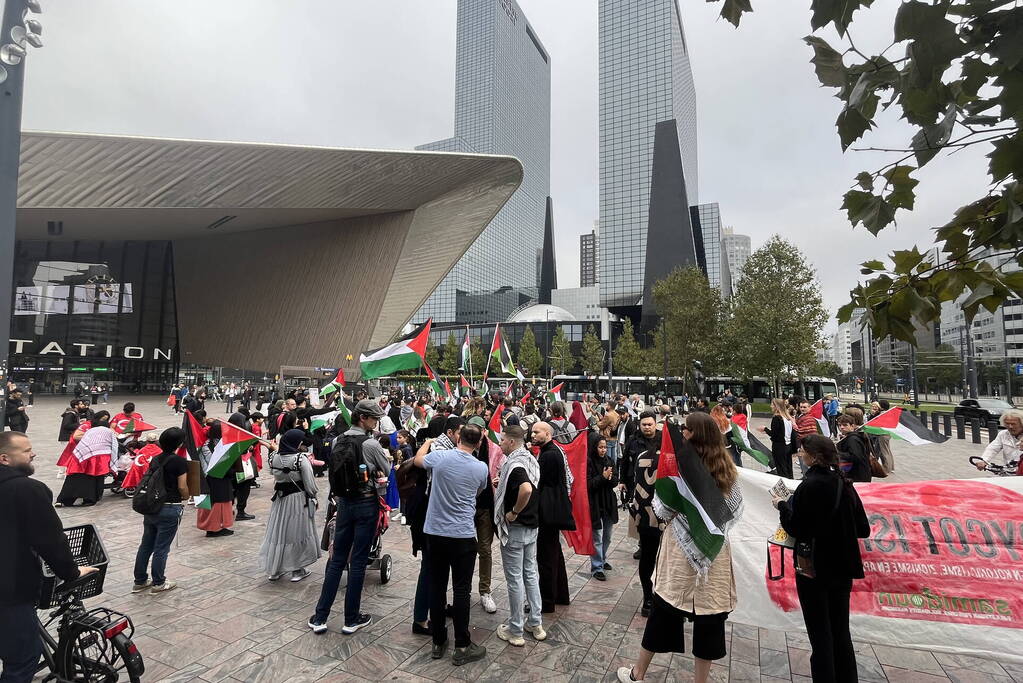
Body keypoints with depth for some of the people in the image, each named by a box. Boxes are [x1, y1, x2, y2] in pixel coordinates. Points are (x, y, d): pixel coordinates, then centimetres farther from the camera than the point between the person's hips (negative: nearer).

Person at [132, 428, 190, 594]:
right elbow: (182, 487, -13)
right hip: (169, 509, -7)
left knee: (146, 545, 17)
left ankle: (140, 581, 28)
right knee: (162, 548, 4)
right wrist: (186, 498, 7)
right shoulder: (180, 461, -15)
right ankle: (158, 583, 15)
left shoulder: (155, 459, 7)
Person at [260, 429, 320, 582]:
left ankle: (273, 569, 25)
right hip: (299, 499, -5)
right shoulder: (301, 459, -19)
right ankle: (297, 569, 18)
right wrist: (313, 496, 0)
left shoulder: (274, 457, -3)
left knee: (278, 531, 14)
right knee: (298, 533, 8)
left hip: (280, 498, 5)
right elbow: (309, 483, -14)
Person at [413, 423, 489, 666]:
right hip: (463, 535, -2)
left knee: (437, 587, 14)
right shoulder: (481, 468, -7)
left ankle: (438, 642, 26)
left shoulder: (439, 457, -8)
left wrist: (428, 440, 32)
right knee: (461, 590, 6)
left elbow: (417, 459, 15)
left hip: (435, 532, 2)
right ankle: (462, 647, 15)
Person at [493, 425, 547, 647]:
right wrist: (503, 482, 15)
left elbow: (526, 489, -40)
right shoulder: (530, 459, 6)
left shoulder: (514, 464, -22)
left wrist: (514, 512, -25)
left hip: (514, 528, -9)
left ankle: (515, 630, 17)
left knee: (515, 578, 4)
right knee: (530, 574, 18)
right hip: (532, 526, 9)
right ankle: (535, 623, 28)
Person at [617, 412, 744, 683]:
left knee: (665, 609, 10)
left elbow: (663, 511, -12)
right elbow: (736, 511, 7)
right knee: (710, 613, 12)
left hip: (682, 547, -3)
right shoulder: (728, 468, -2)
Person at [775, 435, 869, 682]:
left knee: (820, 633, 6)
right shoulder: (844, 484, 0)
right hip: (843, 567, 7)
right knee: (841, 629, 19)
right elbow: (863, 529, 5)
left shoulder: (809, 487, -20)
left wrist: (782, 505, -4)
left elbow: (796, 529, -18)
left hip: (814, 568, -6)